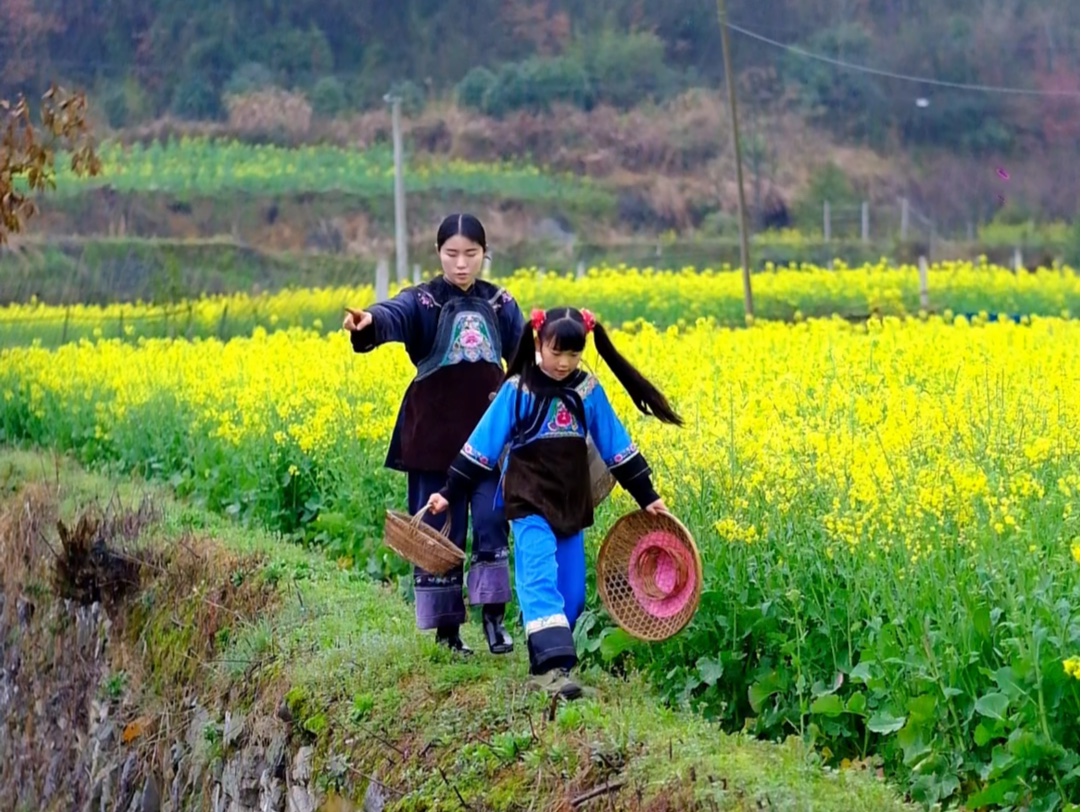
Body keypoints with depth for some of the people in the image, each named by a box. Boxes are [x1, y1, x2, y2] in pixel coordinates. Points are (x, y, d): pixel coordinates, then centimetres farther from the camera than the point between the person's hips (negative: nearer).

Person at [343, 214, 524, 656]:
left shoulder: (501, 303, 8)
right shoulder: (423, 300, -4)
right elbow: (394, 316, -26)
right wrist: (369, 321, -49)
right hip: (435, 434, -2)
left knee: (492, 521, -6)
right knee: (440, 529, 3)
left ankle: (493, 615, 5)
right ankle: (446, 628, 12)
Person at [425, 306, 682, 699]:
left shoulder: (588, 391, 2)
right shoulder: (518, 391, -6)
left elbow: (616, 447, 10)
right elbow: (482, 445, -2)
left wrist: (646, 496, 10)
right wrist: (449, 492, -3)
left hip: (571, 504, 4)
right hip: (530, 503, -4)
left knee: (571, 591, 4)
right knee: (540, 579, -18)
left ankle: (546, 660, 15)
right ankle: (552, 665, -27)